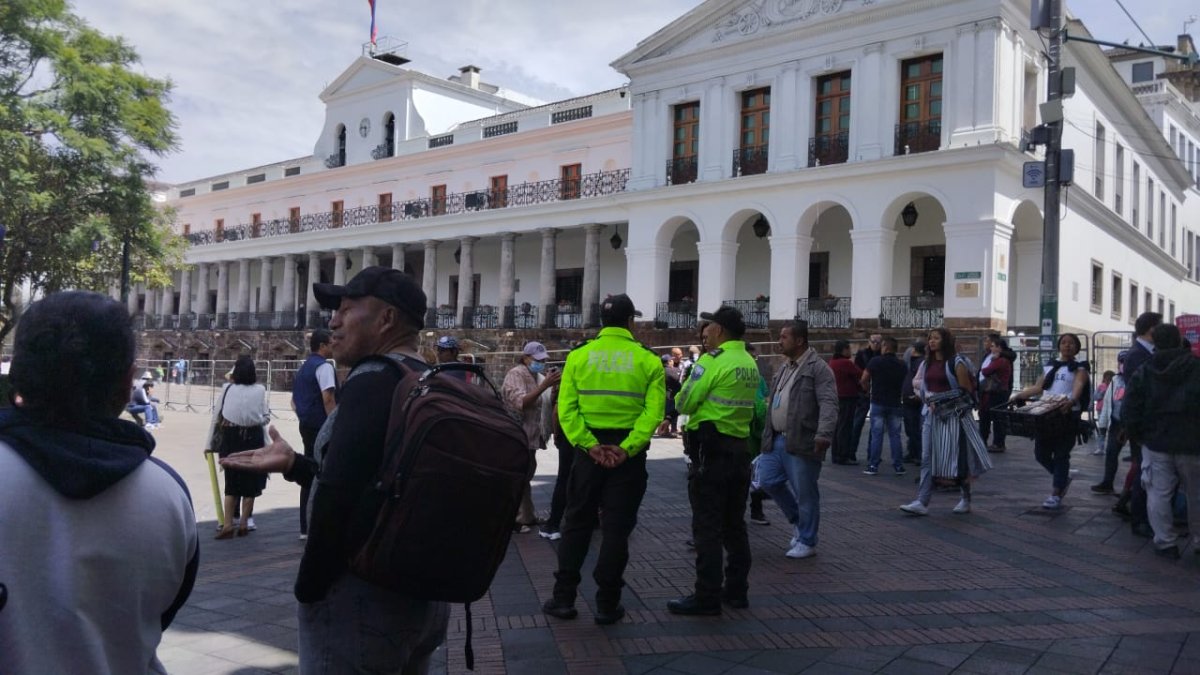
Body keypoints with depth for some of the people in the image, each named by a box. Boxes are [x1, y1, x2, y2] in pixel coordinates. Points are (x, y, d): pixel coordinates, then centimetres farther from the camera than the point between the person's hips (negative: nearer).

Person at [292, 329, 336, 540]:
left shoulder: (304, 367, 17)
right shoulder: (324, 366, -12)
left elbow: (294, 400, 22)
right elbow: (328, 399, -21)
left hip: (307, 425, 9)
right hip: (321, 426, -9)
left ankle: (306, 528, 18)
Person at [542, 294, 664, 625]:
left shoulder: (578, 356, 0)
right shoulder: (648, 360, -2)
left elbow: (567, 409, -10)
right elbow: (653, 411, -14)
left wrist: (590, 445, -13)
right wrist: (627, 448, -18)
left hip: (590, 448, 1)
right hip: (629, 452, -1)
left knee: (577, 523, 13)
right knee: (616, 528, 7)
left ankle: (563, 598, 17)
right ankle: (607, 604, 13)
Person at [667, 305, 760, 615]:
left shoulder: (712, 361, -14)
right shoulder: (750, 363, 11)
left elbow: (684, 403, -13)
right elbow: (749, 405, 14)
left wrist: (682, 394, 8)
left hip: (711, 452, -8)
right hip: (740, 449, 8)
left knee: (707, 527, -3)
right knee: (734, 524, 15)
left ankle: (707, 597, 1)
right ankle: (736, 589, 23)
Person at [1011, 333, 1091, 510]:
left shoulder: (1079, 368, 3)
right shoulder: (1050, 365, 20)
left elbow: (1079, 386, -17)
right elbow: (1038, 387, 21)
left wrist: (1072, 400, -38)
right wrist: (1017, 396, 7)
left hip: (1067, 415, -5)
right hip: (1046, 414, 5)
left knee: (1061, 454, -3)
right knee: (1041, 453, 4)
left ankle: (1056, 495, 4)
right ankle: (1063, 477, 30)